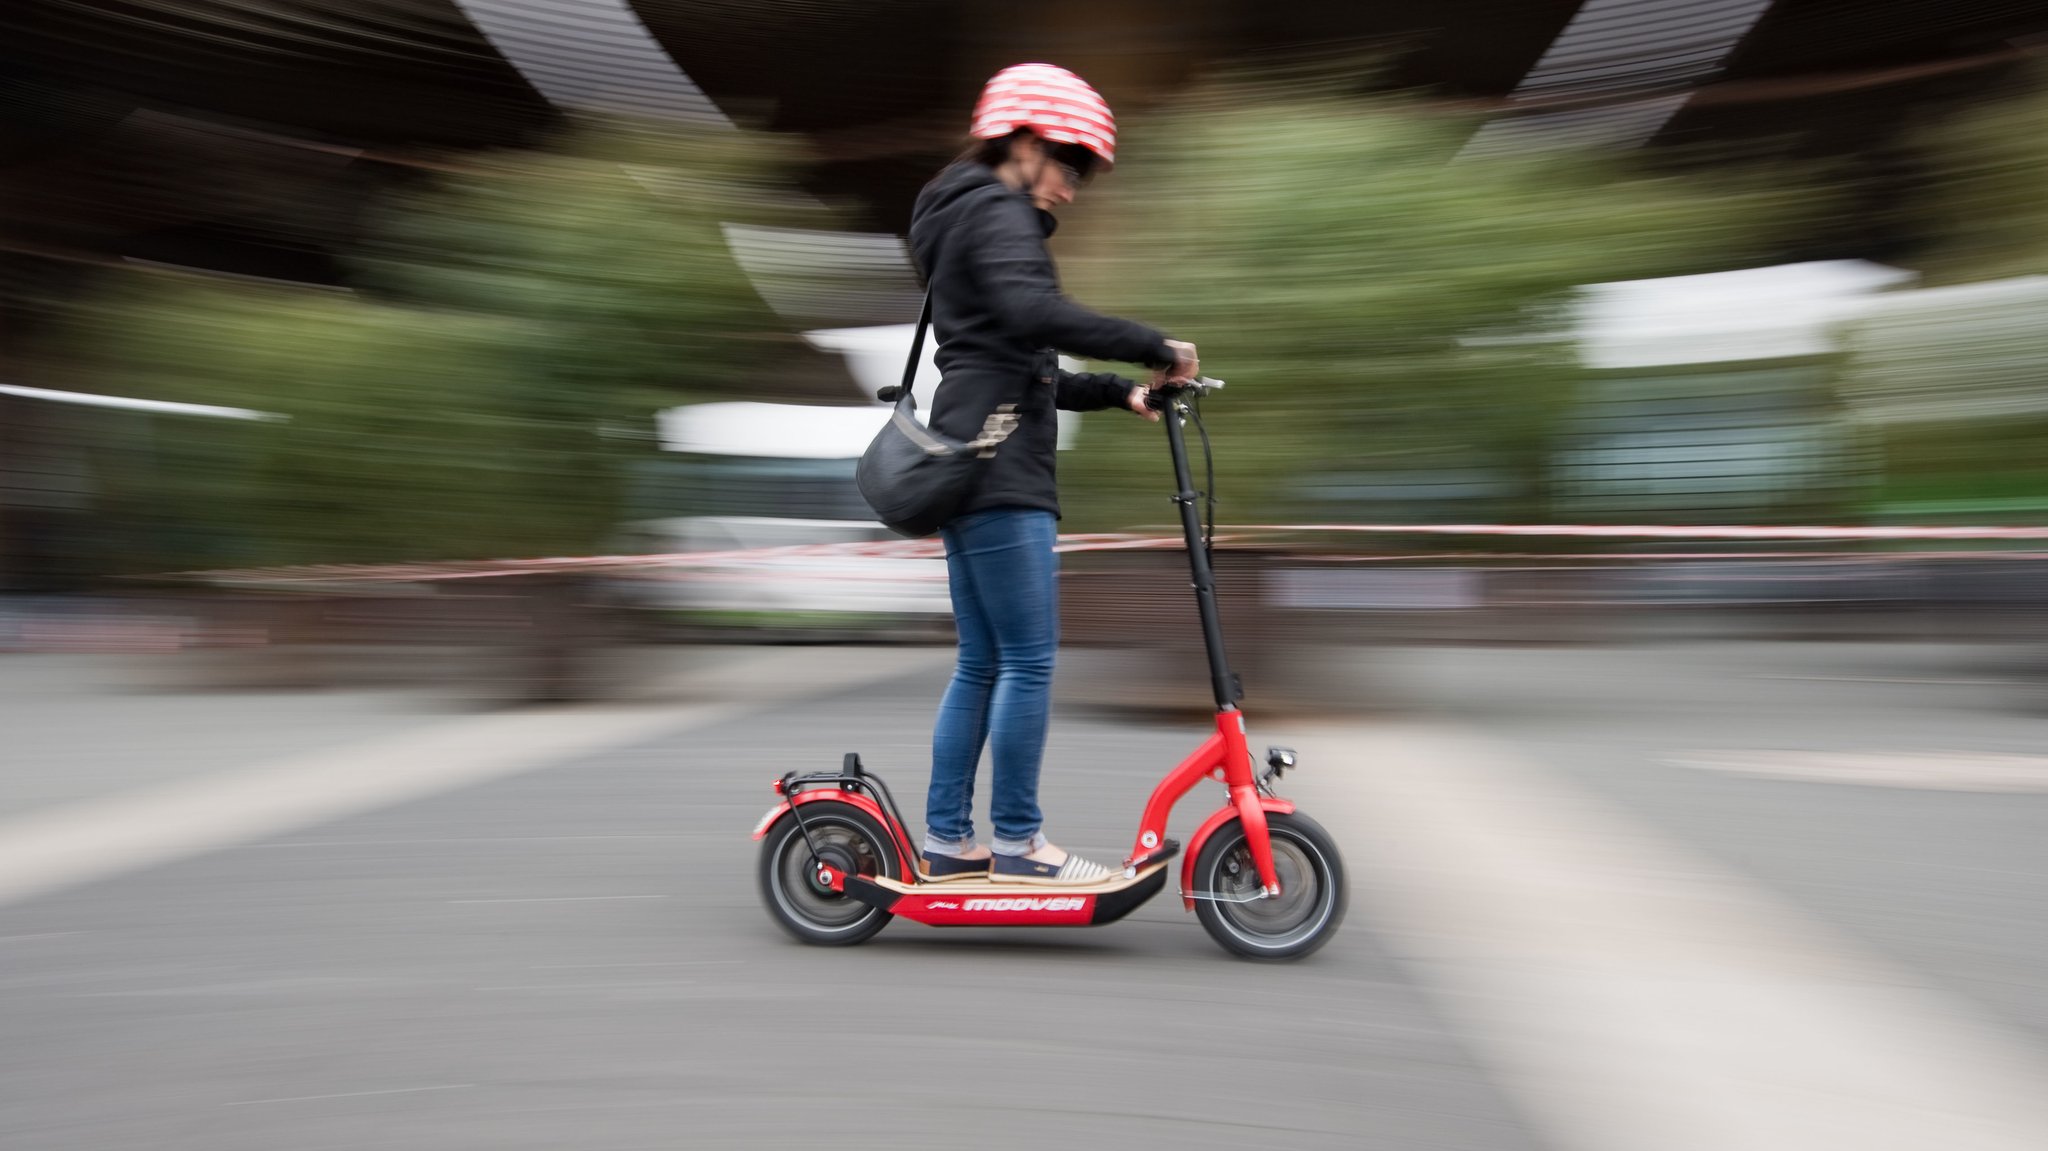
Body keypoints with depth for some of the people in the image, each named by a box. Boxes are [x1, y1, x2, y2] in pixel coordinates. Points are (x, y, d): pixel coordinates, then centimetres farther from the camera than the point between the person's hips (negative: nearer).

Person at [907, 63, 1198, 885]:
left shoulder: (965, 221, 27)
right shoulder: (997, 213, -5)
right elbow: (1032, 313, -27)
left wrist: (1118, 391, 16)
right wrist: (1153, 348, -22)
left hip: (969, 468, 10)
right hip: (999, 472, -10)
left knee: (981, 663, 11)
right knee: (1028, 660, -6)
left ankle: (947, 840, 16)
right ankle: (1017, 843, 2)